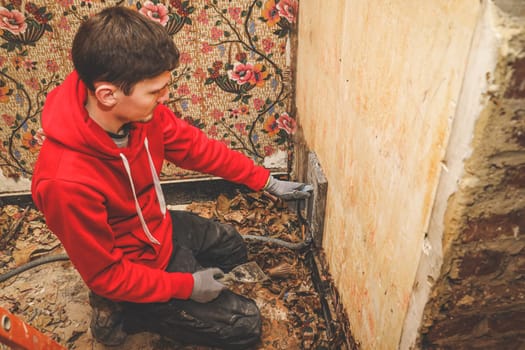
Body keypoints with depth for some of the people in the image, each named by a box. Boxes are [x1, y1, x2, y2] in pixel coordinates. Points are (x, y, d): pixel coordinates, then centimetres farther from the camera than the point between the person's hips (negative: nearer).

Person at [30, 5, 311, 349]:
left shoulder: (139, 111, -20)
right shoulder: (68, 181, -39)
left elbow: (195, 146, -4)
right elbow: (105, 275, -24)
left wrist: (266, 181, 0)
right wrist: (187, 286, -17)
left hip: (160, 227, 7)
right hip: (140, 266, -6)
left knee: (232, 245, 29)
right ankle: (125, 312, 9)